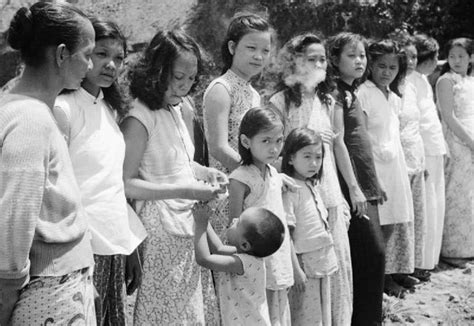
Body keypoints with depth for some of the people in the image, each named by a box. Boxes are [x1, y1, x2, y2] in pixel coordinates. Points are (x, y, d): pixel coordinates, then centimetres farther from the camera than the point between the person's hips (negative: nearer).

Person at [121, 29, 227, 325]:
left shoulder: (176, 109, 7)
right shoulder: (139, 119, -17)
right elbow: (126, 183, -19)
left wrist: (206, 173, 2)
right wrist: (184, 191, -24)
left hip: (186, 222, 8)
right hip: (159, 227, -8)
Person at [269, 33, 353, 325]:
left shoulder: (327, 100, 10)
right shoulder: (281, 101, -7)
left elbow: (338, 144, 14)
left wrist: (354, 187, 14)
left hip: (330, 191, 5)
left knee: (339, 260, 9)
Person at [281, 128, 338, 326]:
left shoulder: (311, 187, 10)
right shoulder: (290, 189, -15)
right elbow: (285, 233, -18)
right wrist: (295, 269, -20)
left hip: (323, 264, 8)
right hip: (305, 266, -8)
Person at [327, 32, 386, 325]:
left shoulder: (351, 91, 16)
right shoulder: (336, 93, -11)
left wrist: (375, 182, 21)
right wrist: (354, 187, -19)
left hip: (365, 185, 9)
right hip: (353, 185, -9)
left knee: (362, 255, 12)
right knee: (374, 251, -7)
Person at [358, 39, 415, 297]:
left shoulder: (395, 98, 14)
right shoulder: (363, 94, -9)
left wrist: (405, 166, 13)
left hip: (396, 166, 8)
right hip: (376, 167, -7)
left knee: (400, 221, 10)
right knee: (384, 224, -6)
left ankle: (397, 270, 22)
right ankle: (383, 276, 5)